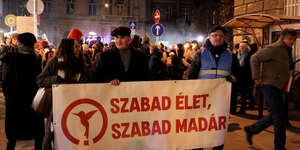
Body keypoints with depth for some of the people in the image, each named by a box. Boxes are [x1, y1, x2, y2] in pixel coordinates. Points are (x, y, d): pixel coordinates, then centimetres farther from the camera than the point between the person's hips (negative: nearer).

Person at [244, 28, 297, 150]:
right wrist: (257, 77, -19)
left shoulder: (287, 51, 16)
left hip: (277, 87, 10)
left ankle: (251, 129, 25)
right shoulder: (275, 49, -13)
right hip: (270, 85, -10)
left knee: (276, 115, 15)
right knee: (279, 116, -6)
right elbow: (255, 58, -18)